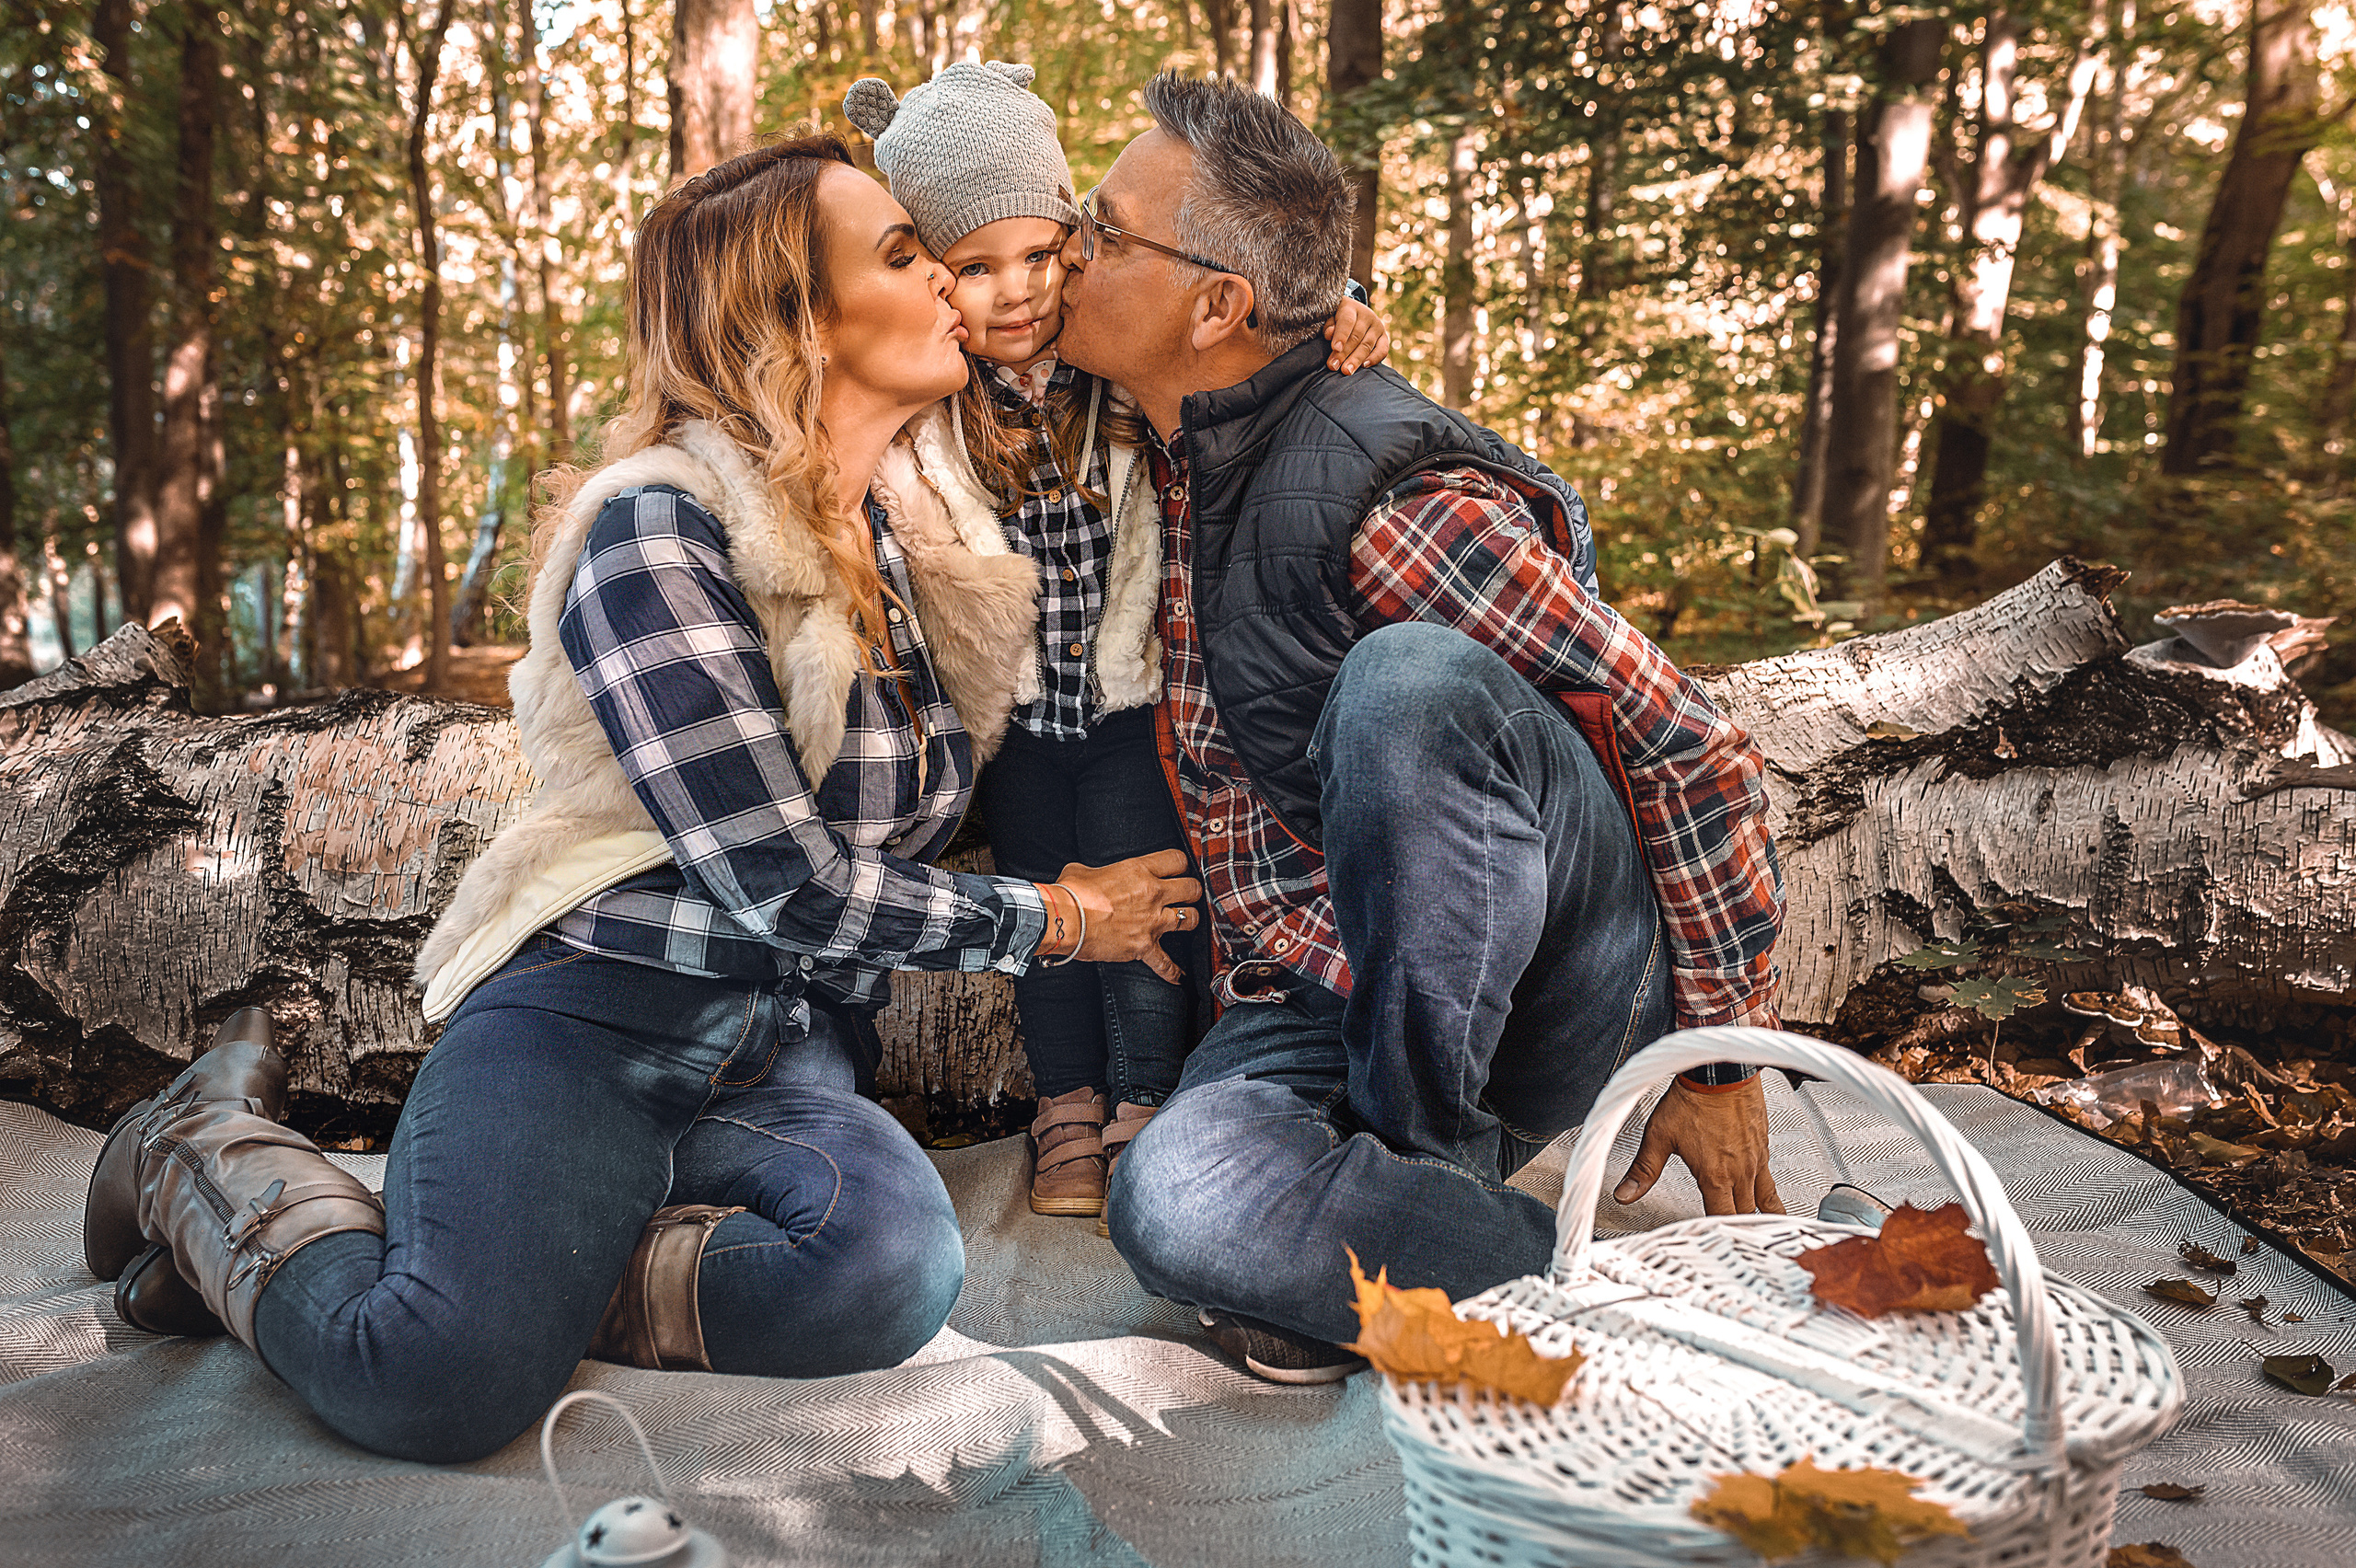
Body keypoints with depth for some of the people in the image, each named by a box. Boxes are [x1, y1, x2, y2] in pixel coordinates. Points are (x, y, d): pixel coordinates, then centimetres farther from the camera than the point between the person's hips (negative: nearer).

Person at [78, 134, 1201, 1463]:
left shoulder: (926, 539, 10)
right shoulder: (659, 531, -10)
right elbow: (787, 886, -15)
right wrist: (1063, 917, -4)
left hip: (788, 1058, 5)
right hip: (595, 1018, -5)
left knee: (895, 1273, -29)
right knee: (444, 1391, -27)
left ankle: (516, 1277, -6)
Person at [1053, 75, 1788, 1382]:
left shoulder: (1392, 501, -18)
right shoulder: (1168, 474, 5)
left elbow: (1694, 752, -15)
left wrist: (1723, 1062, -9)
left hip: (1565, 975, -5)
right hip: (1327, 981, 5)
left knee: (1407, 679, -34)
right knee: (1172, 1203, -26)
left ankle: (1406, 1152, -17)